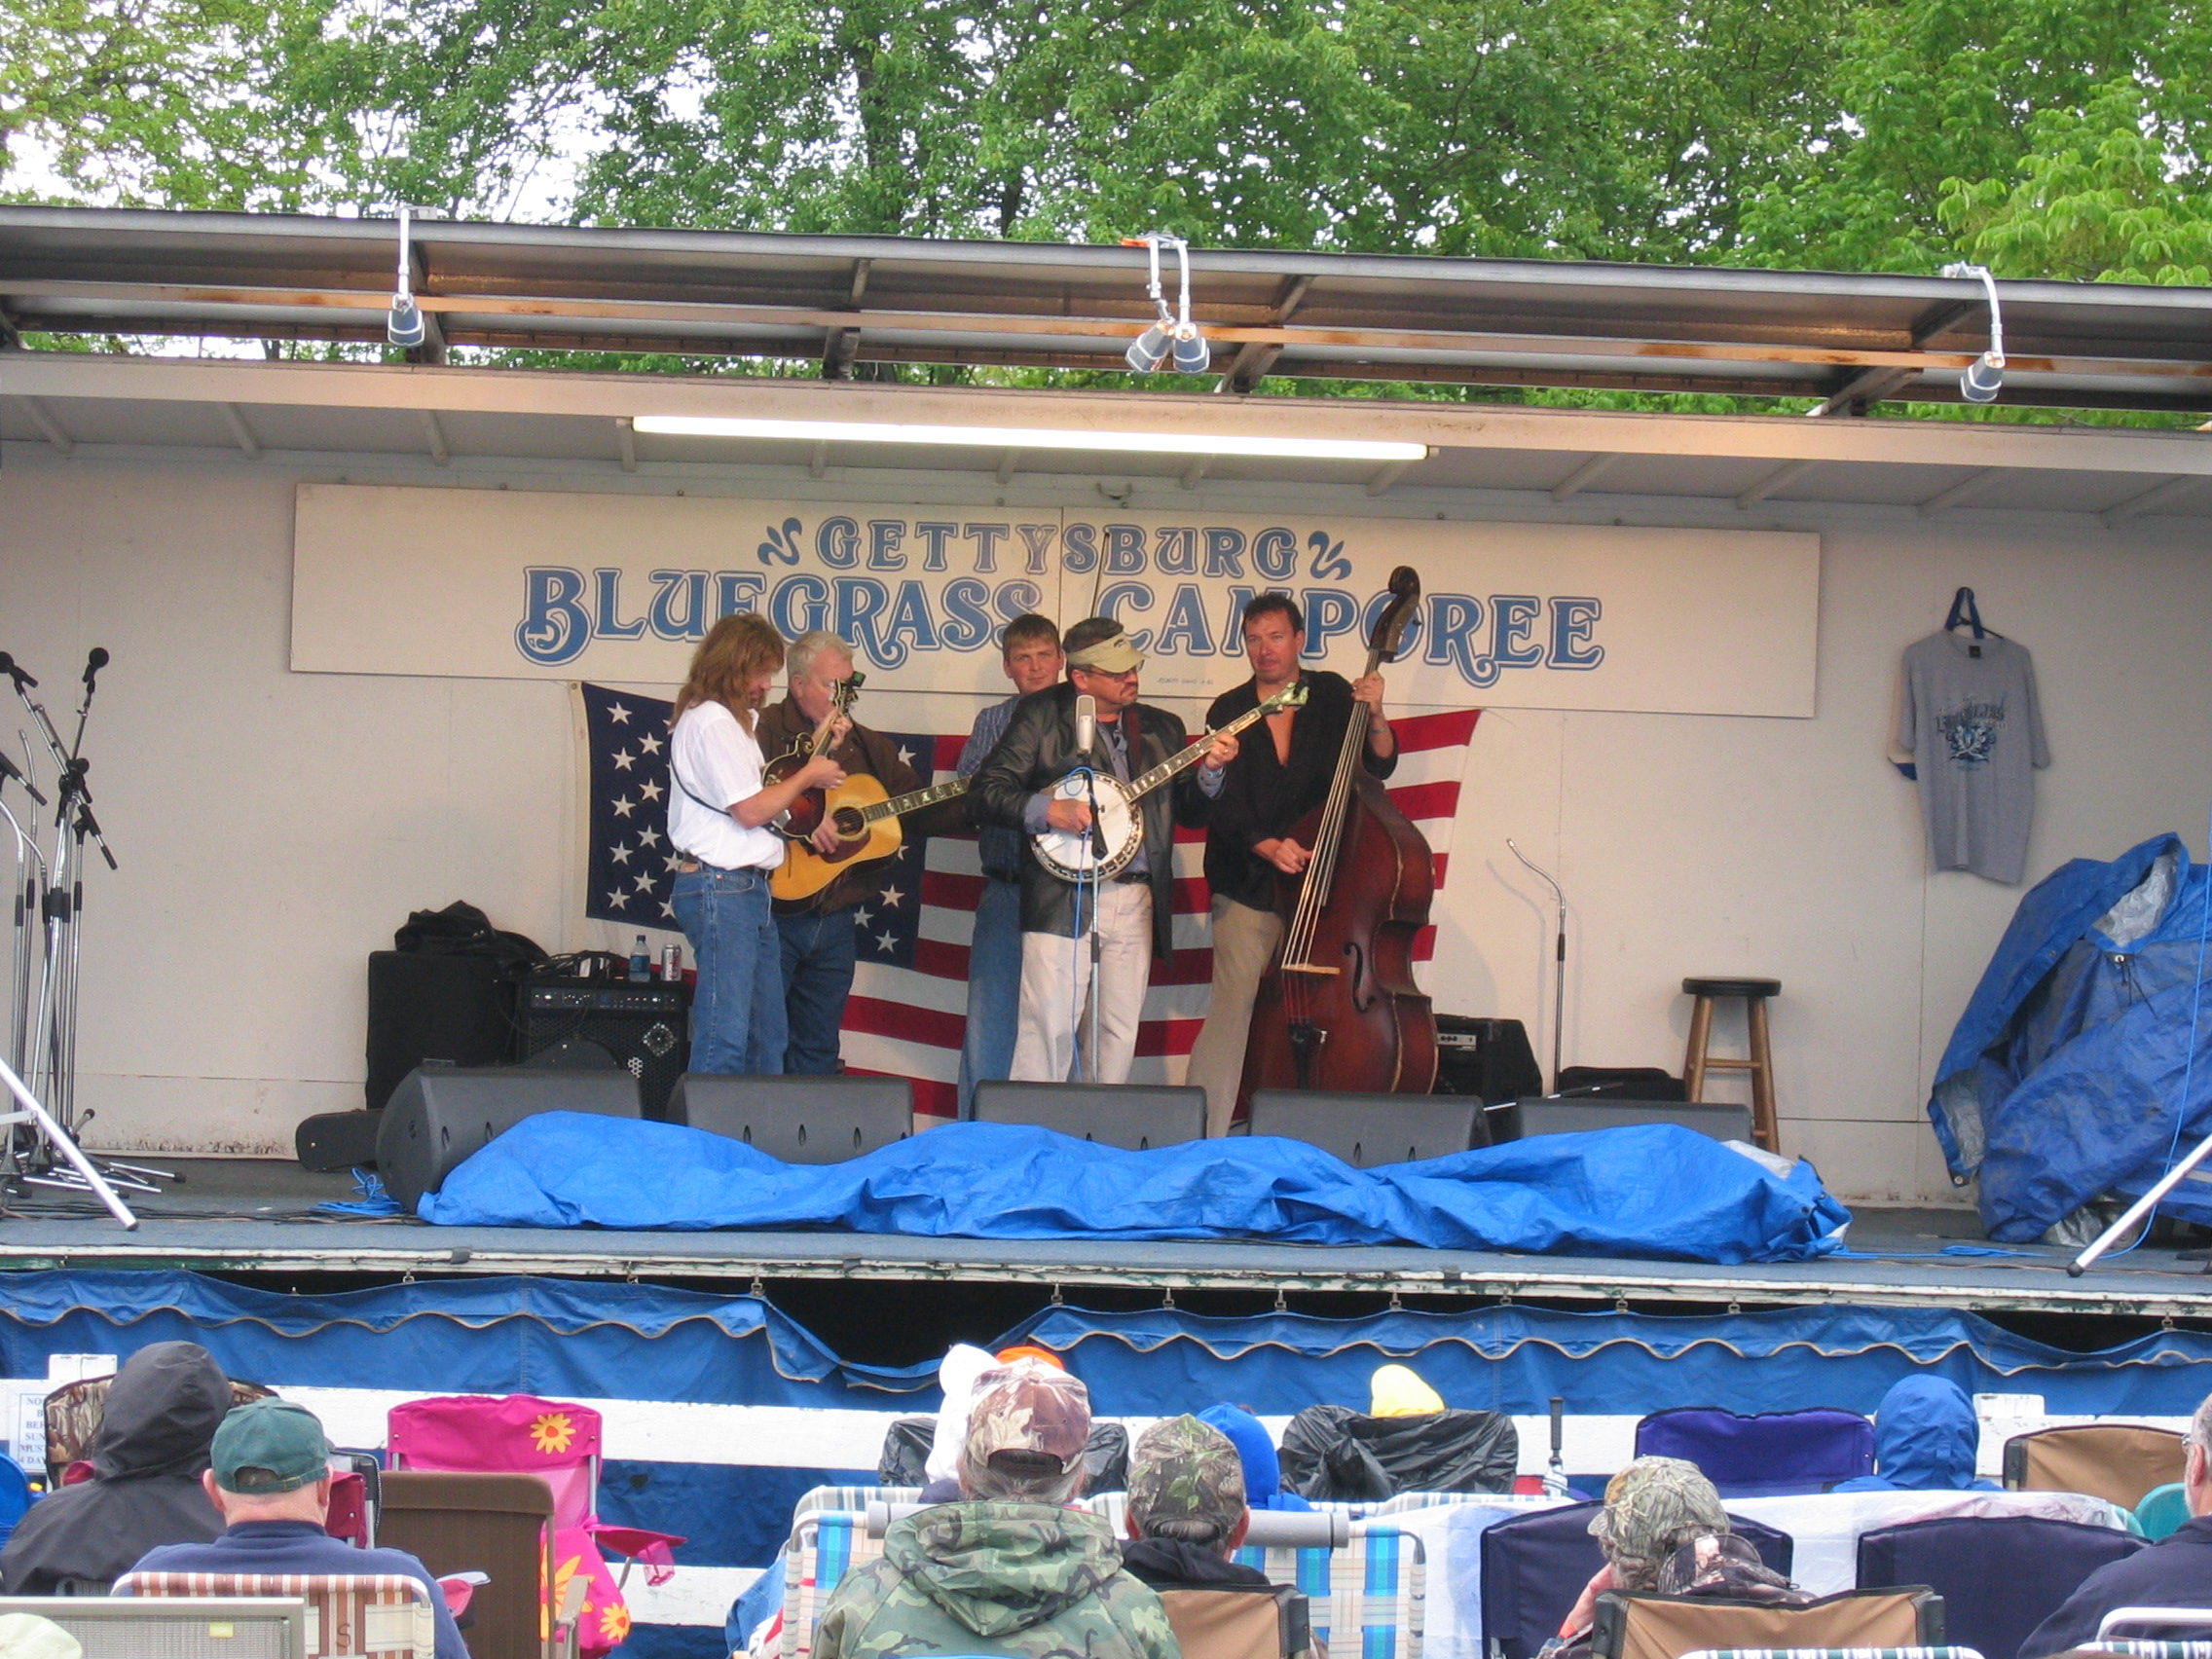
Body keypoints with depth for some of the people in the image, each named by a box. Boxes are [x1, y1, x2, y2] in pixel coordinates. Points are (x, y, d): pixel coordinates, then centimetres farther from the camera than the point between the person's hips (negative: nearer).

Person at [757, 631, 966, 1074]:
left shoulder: (868, 747, 14)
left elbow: (920, 815, 11)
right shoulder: (767, 730, -6)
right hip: (776, 916, -6)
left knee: (819, 1051, 12)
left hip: (836, 921, 6)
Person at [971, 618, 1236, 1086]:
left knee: (1119, 1036, 6)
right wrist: (1048, 811, -17)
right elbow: (984, 793, -4)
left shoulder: (1162, 728, 17)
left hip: (1136, 902, 5)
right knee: (1048, 1032, -10)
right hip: (1061, 901, -5)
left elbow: (1190, 813, 16)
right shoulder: (1041, 717, 3)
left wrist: (1209, 771, -3)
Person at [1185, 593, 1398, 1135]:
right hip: (1248, 888, -1)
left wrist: (1374, 717, -16)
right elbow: (1225, 806, -6)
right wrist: (1268, 847, -23)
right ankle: (1200, 1136, -10)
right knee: (1233, 1006, -10)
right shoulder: (1228, 713, 3)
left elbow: (1380, 765, 3)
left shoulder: (1333, 696, 6)